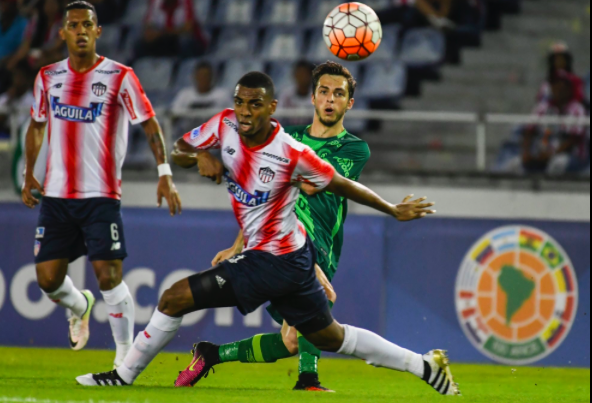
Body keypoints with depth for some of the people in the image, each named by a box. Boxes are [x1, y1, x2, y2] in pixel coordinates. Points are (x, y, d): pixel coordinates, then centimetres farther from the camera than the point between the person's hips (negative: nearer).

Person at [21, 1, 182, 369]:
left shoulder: (119, 77, -5)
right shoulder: (48, 77, 8)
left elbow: (150, 125, -5)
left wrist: (165, 174, -15)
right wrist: (29, 175, 23)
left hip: (101, 196, -4)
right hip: (56, 196, 4)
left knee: (109, 275, -12)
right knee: (48, 279, 1)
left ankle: (126, 357, 0)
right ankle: (80, 307, 36)